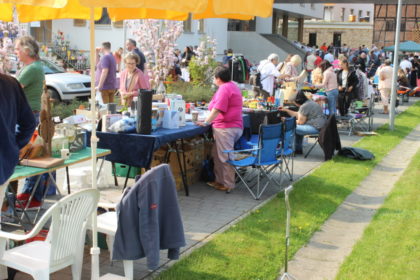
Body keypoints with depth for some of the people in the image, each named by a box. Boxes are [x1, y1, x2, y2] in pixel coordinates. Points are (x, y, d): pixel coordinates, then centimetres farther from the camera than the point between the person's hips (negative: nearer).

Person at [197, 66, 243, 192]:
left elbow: (217, 109, -22)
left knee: (225, 157, -2)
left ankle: (228, 184, 6)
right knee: (217, 154, 17)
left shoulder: (224, 88, -14)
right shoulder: (232, 86, 18)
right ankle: (220, 180, 24)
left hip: (226, 128, -11)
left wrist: (206, 122, -18)